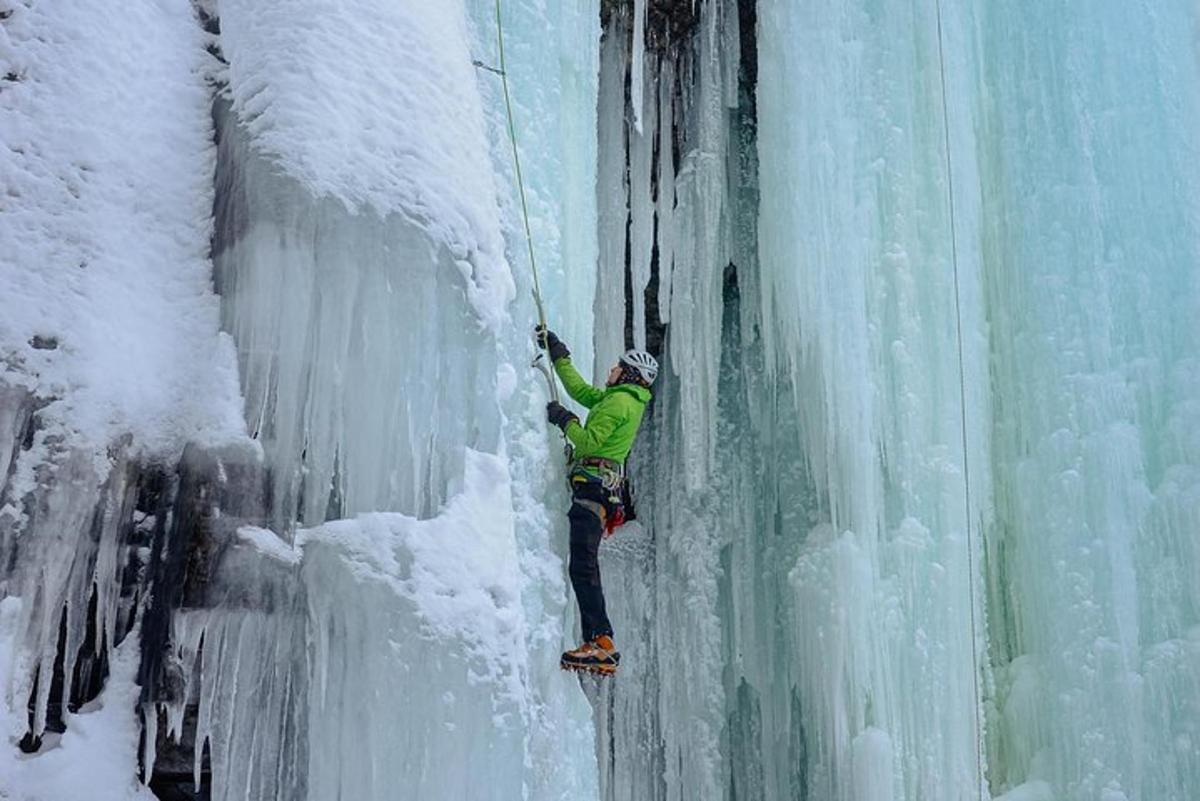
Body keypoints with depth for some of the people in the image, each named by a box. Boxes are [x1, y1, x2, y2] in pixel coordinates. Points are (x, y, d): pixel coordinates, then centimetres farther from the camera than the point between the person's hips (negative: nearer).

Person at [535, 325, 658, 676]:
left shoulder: (619, 401, -8)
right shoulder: (625, 400, 22)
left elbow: (588, 442, -17)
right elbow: (579, 389, 33)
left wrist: (564, 419, -2)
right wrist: (557, 352, 36)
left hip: (593, 486, -10)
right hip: (601, 488, 10)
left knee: (582, 565, -16)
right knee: (584, 566, 9)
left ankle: (601, 643, -21)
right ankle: (599, 643, 7)